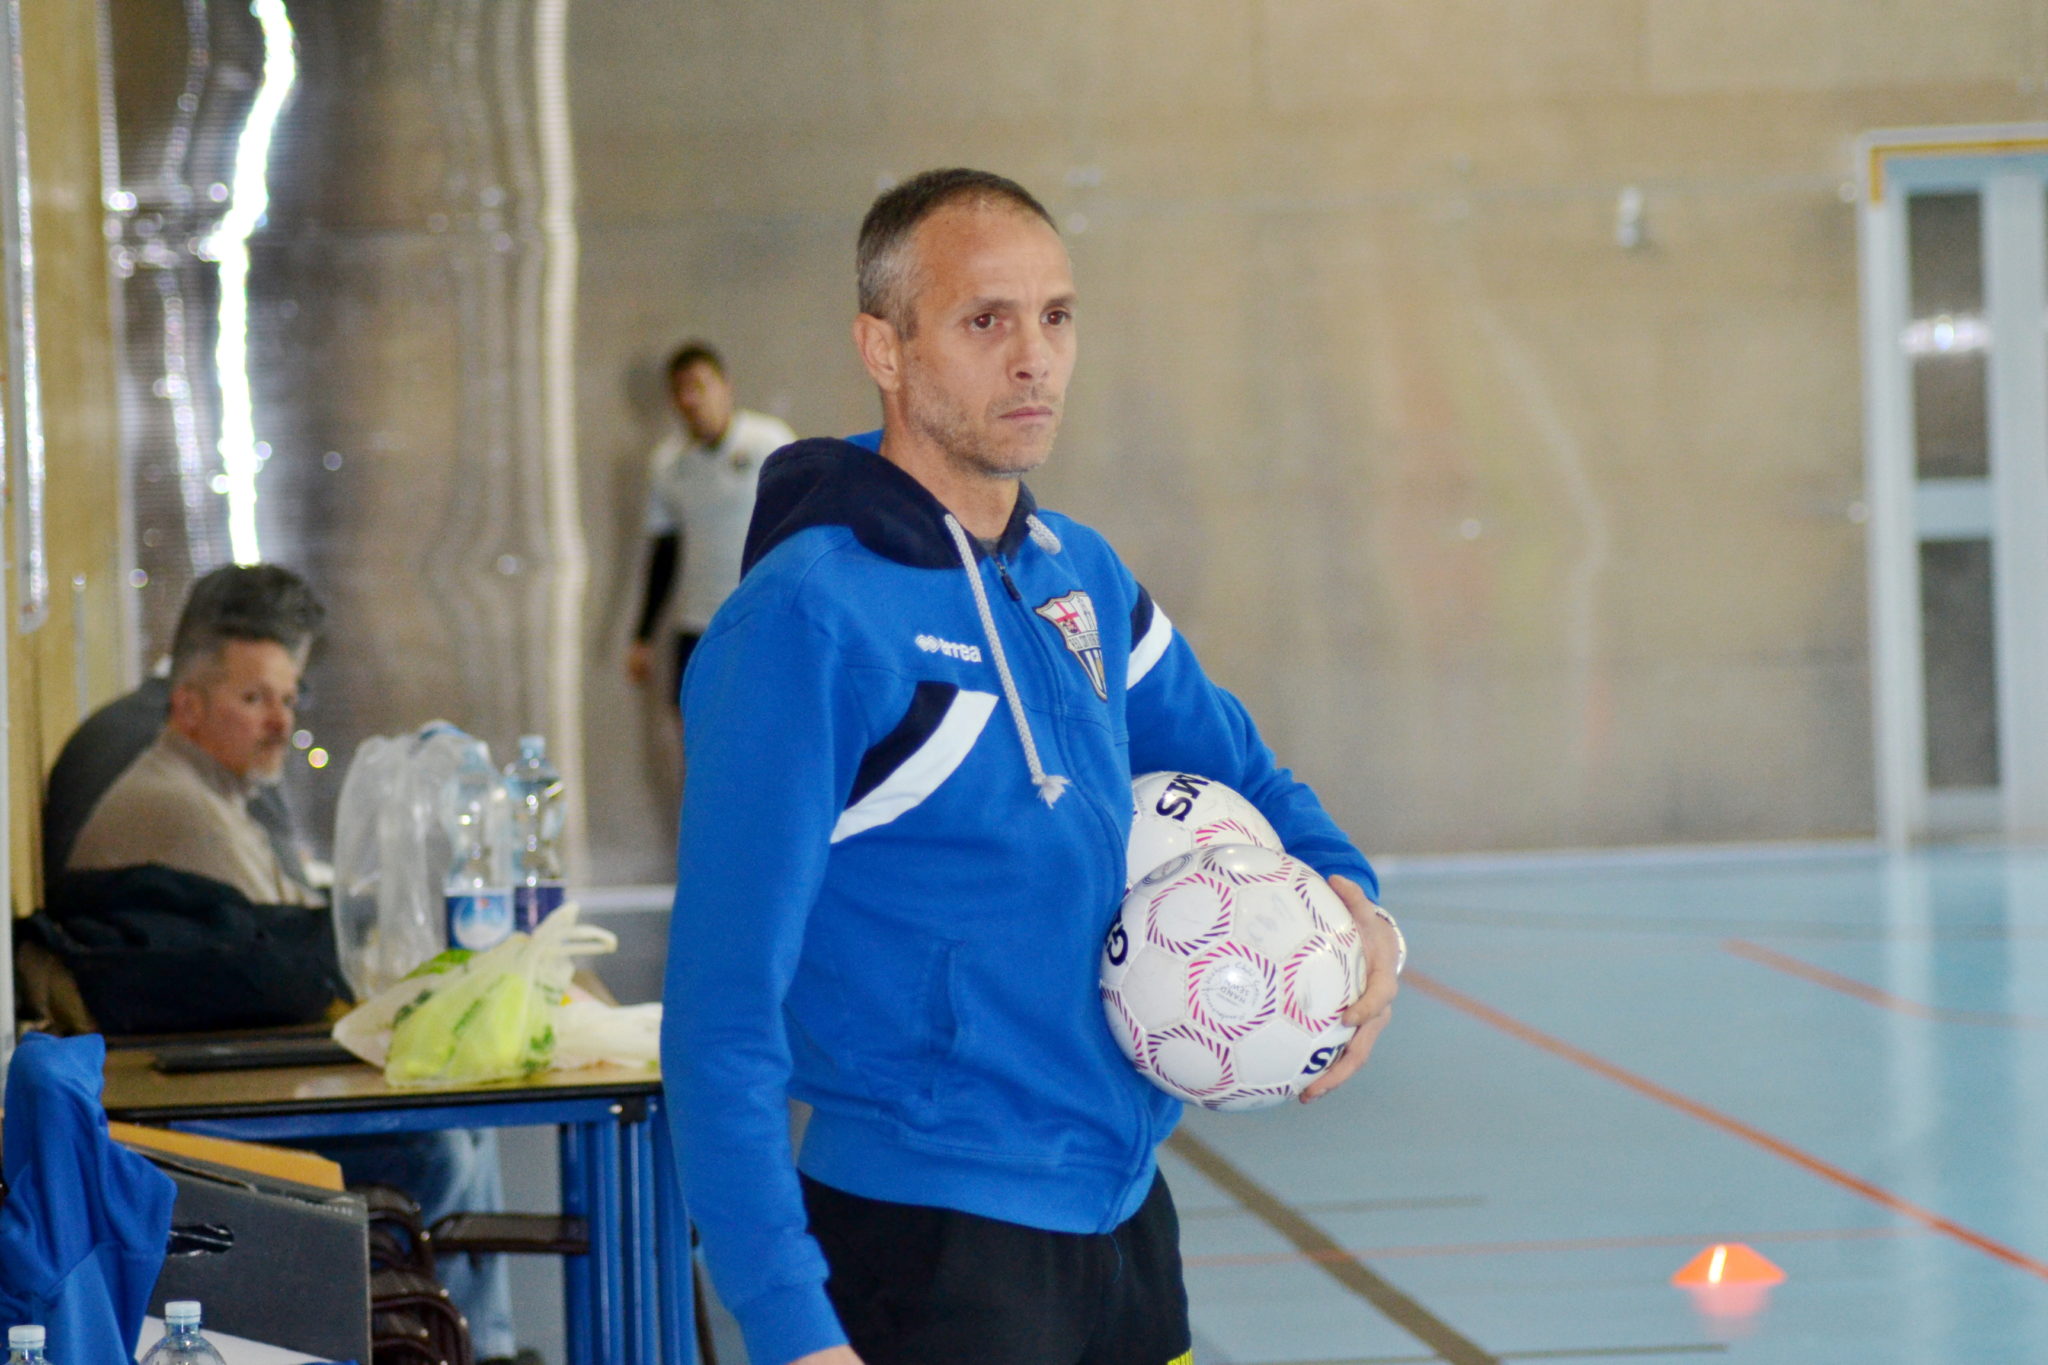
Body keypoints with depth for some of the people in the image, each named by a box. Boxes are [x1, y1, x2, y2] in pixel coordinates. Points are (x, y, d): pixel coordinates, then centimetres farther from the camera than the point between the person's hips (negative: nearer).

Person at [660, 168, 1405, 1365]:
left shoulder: (1082, 577, 6)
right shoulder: (808, 621, -16)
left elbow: (1234, 768, 24)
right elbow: (725, 1017, -19)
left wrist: (1349, 901, 3)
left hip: (1125, 1216, 7)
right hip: (933, 1252, -7)